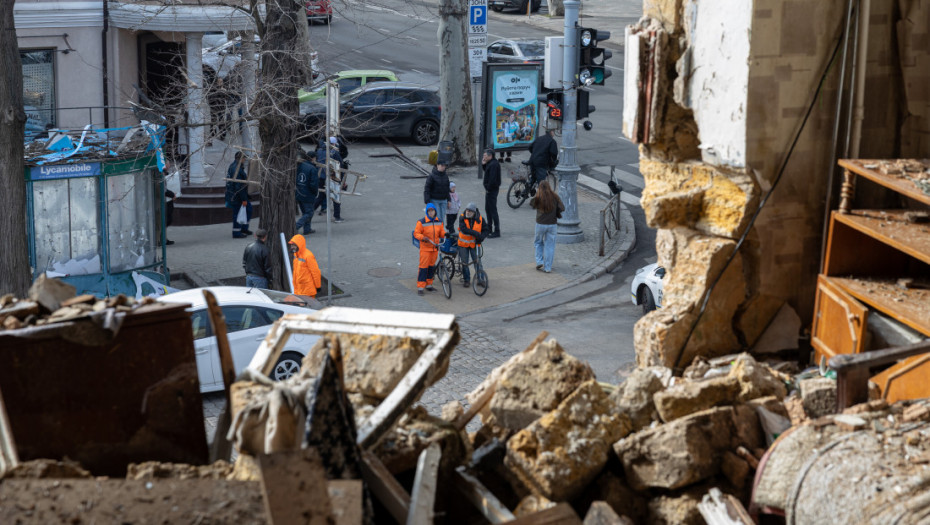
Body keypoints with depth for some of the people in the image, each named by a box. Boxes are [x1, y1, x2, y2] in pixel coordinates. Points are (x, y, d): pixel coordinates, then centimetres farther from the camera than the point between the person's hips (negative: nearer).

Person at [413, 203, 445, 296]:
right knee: (423, 267, -7)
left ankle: (429, 285, 26)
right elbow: (416, 233, -8)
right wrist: (422, 237, -26)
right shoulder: (422, 222, -10)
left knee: (431, 266, 13)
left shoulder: (439, 222, 6)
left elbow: (441, 233, 13)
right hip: (425, 247, -5)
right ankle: (420, 287, -3)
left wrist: (446, 234, -8)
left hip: (435, 247, 5)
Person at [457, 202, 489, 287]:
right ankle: (467, 280, 21)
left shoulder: (479, 219, -7)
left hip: (474, 244, 0)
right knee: (464, 263, 7)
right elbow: (463, 229, -27)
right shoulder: (462, 218, -13)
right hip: (463, 243, 0)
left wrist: (481, 237, -22)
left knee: (478, 262, -4)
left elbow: (485, 230, -2)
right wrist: (475, 233, -36)